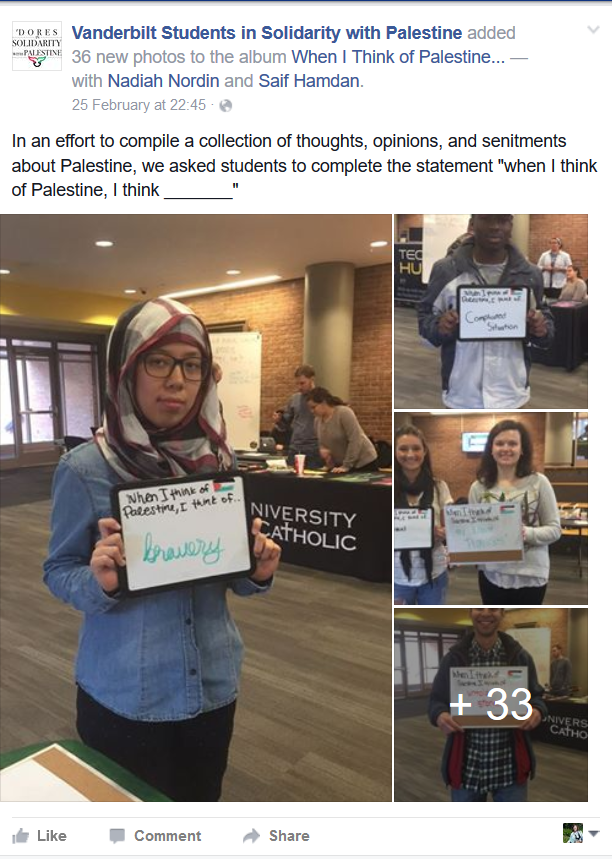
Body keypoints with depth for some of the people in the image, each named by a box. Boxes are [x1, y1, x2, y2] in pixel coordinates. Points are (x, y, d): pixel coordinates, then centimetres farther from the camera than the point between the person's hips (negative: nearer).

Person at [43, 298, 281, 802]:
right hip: (123, 696, -3)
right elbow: (57, 572, -7)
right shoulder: (84, 468, -16)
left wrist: (258, 572, -17)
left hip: (213, 684, 4)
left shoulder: (218, 460, -5)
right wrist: (99, 582, -27)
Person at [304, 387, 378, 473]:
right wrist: (322, 449, -8)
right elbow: (322, 442, 16)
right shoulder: (317, 420, 3)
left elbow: (355, 440, -24)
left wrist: (346, 466, -23)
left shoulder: (344, 413, -19)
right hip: (340, 465, 7)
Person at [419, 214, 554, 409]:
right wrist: (439, 326, -20)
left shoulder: (529, 274, -1)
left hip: (512, 396, 2)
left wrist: (541, 329, -13)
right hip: (462, 396, -1)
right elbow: (424, 316, 3)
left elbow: (546, 318, 11)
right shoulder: (445, 270, -6)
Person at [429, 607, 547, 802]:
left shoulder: (519, 656, 1)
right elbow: (436, 700, 3)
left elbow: (535, 696, 8)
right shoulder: (453, 657, -1)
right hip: (466, 766, 0)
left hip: (510, 766, 0)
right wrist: (440, 715, -19)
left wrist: (536, 711, -14)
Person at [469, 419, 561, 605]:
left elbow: (554, 529, -5)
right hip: (491, 573, 2)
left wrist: (527, 534, -23)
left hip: (530, 574, -2)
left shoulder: (538, 482, -7)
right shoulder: (479, 487, -1)